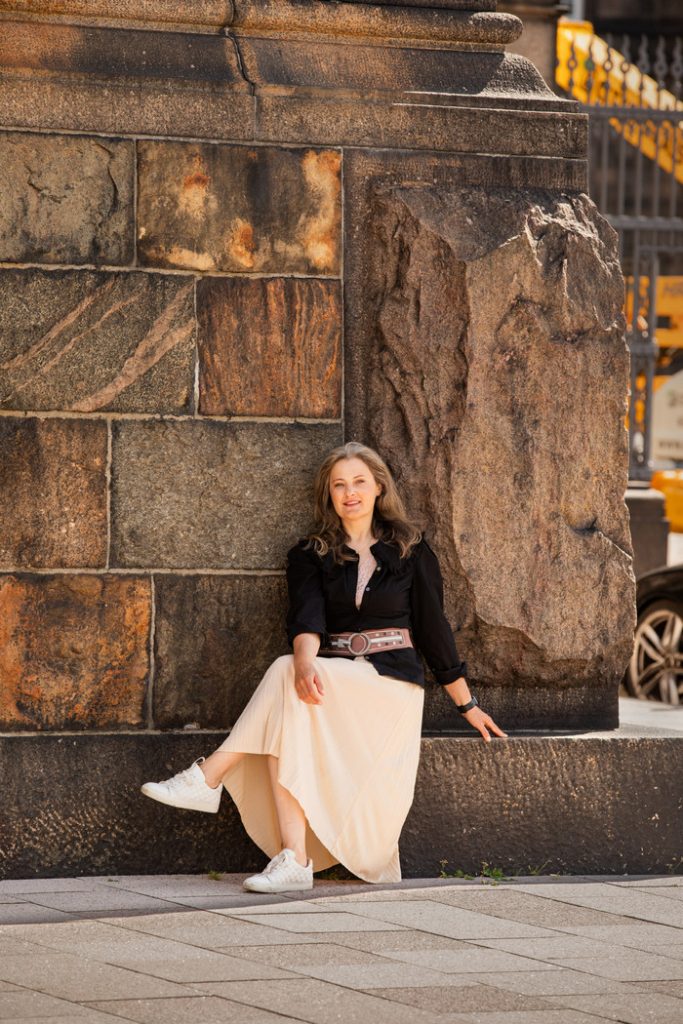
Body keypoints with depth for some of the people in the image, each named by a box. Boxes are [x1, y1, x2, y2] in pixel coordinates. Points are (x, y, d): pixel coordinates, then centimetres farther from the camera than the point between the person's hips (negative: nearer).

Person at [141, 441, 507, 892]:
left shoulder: (410, 550, 10)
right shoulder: (311, 554, 12)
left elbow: (433, 628, 13)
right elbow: (307, 617, -6)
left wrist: (468, 705, 14)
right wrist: (306, 660, -29)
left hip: (391, 682, -2)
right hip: (332, 678, 2)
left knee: (284, 676, -32)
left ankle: (209, 777, -33)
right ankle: (293, 860, -43)